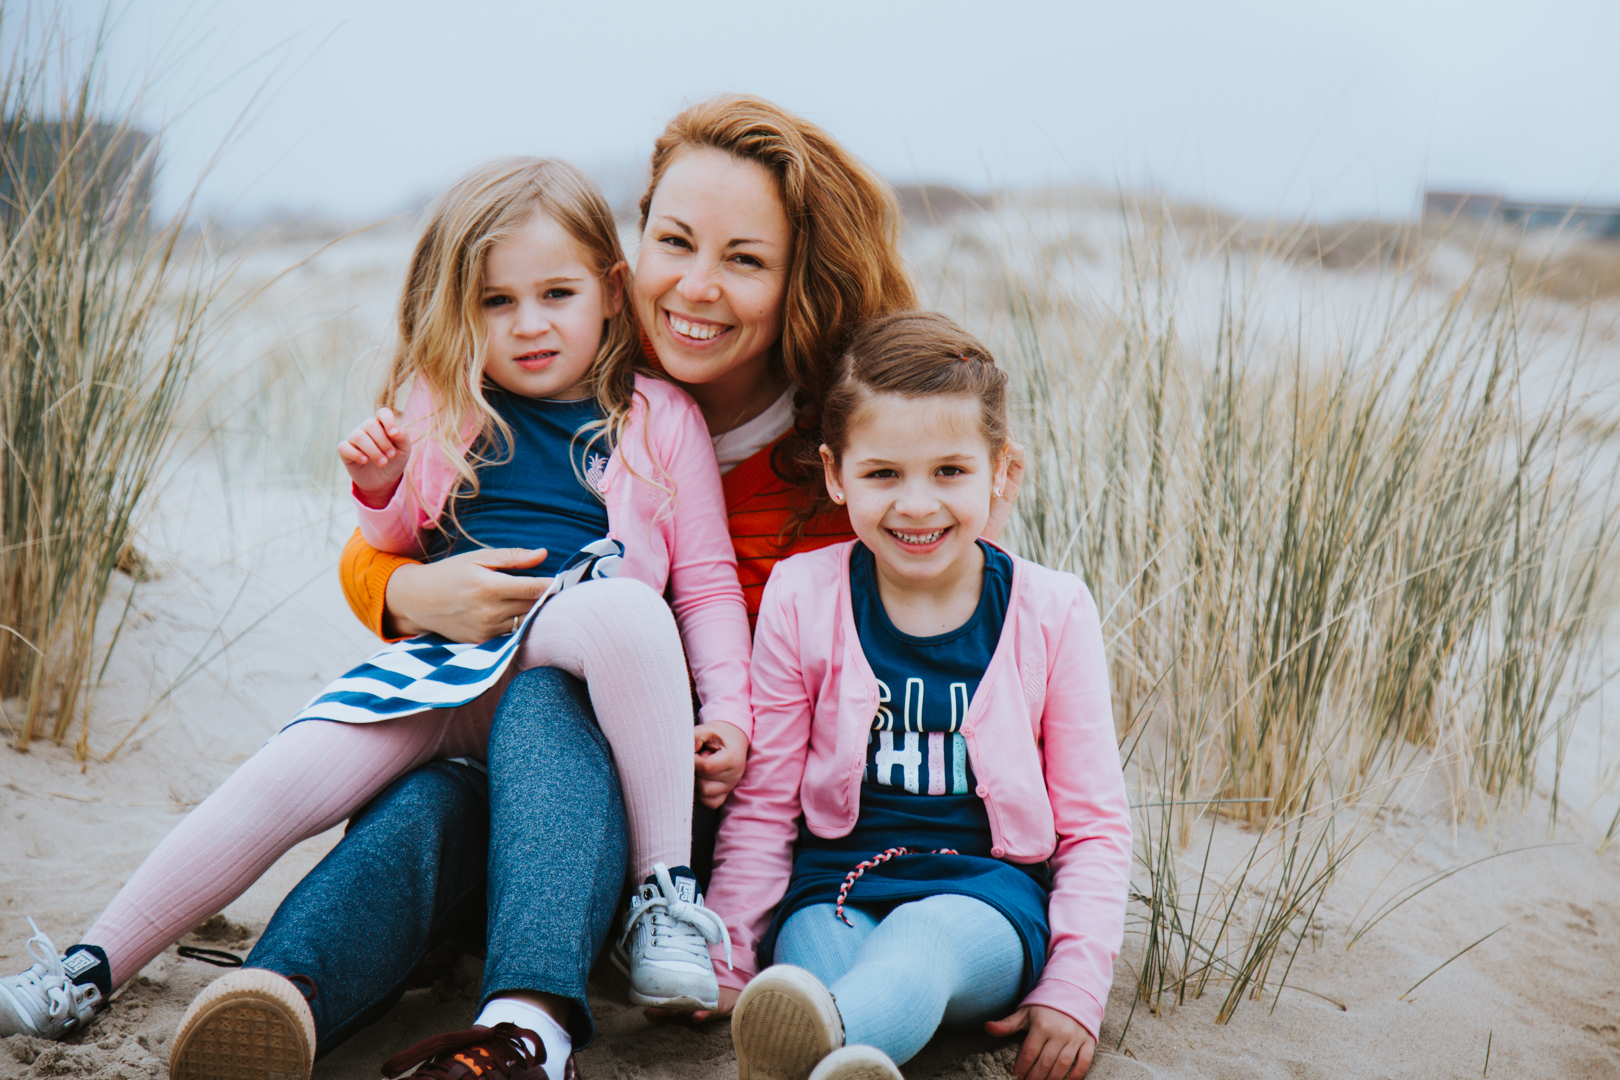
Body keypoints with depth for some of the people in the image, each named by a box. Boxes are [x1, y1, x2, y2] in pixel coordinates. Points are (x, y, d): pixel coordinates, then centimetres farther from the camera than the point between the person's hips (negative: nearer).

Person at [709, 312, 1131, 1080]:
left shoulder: (1051, 611, 4)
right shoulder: (801, 598, 4)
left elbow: (1095, 824, 7)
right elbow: (762, 807, 8)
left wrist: (1074, 991, -4)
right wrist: (726, 971, 1)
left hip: (988, 896, -2)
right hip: (834, 884, 2)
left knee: (921, 944, -38)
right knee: (816, 964, -35)